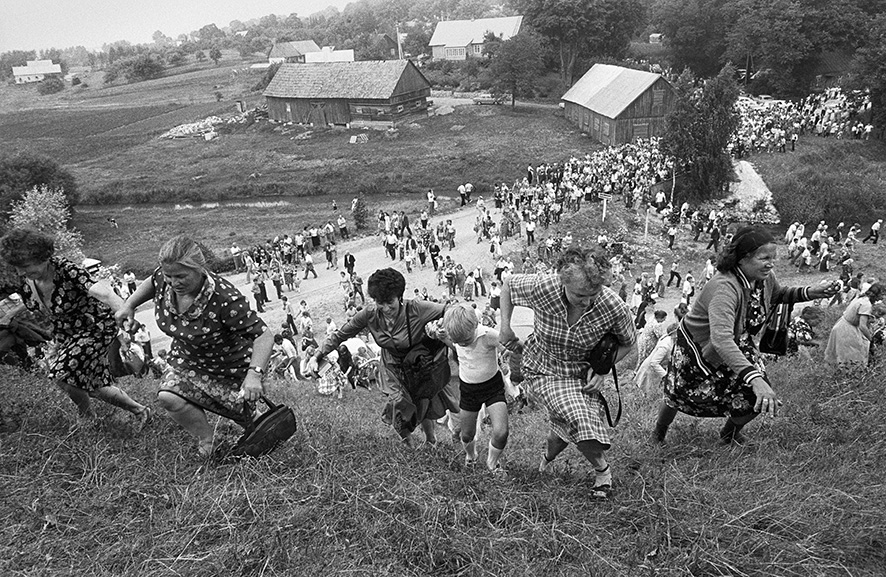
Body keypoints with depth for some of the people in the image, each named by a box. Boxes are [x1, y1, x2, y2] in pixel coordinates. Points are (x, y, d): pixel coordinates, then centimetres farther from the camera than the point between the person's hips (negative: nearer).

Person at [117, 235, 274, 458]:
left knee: (244, 419, 12)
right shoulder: (163, 278, -21)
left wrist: (254, 374, -51)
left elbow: (264, 335, -38)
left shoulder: (225, 299, -39)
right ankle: (205, 437, 4)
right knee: (168, 397, -23)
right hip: (187, 360, 5)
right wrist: (129, 305, 3)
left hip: (232, 368, -4)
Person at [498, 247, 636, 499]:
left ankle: (548, 457, 27)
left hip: (581, 373, 2)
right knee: (578, 418, -23)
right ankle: (602, 469, 7)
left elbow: (628, 342, -3)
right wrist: (505, 328, -9)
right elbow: (508, 283, -5)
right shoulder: (541, 287, -28)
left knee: (567, 426, -10)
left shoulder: (613, 307, -25)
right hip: (542, 370, -2)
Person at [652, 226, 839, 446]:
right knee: (679, 394, 13)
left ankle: (730, 434, 29)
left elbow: (778, 295, 11)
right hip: (696, 345, -6)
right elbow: (721, 339, -53)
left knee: (758, 398, -5)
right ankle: (659, 433, 47)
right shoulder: (724, 288, -40)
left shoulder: (764, 277, -16)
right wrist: (755, 379, -62)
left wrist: (810, 293, -8)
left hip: (738, 345, 6)